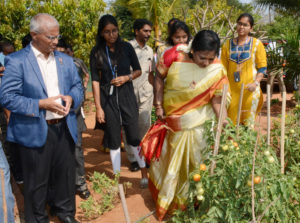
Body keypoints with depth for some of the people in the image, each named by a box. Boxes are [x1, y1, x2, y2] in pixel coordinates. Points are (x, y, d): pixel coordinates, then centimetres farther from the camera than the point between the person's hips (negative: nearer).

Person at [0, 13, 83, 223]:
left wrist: (71, 98, -11)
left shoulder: (66, 60, 9)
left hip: (65, 128, 5)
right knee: (37, 181, 10)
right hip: (35, 131, -4)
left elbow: (78, 87, 12)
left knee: (66, 175, 17)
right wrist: (41, 104, -20)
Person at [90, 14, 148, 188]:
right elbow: (95, 80, -3)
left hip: (126, 95, 0)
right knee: (113, 139, 7)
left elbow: (138, 71, 9)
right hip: (108, 98, 0)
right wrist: (98, 107, -7)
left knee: (134, 136, 1)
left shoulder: (126, 47, 1)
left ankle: (144, 172, 18)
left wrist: (127, 78, -12)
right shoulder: (97, 52, -1)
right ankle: (117, 176, 20)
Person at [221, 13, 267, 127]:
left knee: (248, 122, 2)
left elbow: (262, 67, 0)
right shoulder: (227, 44, 8)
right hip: (232, 90, 2)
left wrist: (255, 83, -16)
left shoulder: (256, 44, 1)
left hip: (249, 90, -2)